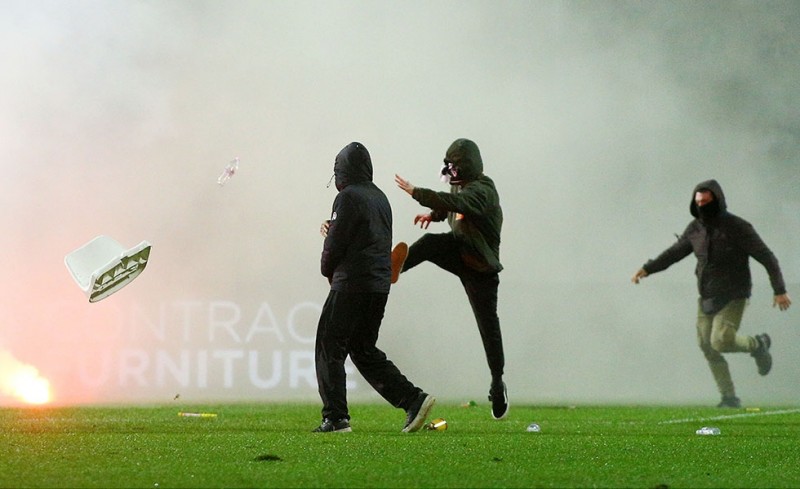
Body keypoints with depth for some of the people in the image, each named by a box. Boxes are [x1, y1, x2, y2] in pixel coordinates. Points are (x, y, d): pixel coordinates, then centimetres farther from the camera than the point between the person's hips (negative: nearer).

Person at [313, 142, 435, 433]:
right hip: (380, 285, 9)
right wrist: (333, 231, 12)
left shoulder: (348, 197, -10)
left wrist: (327, 269, 6)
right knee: (364, 350, 16)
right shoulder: (380, 197, 16)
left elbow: (335, 245, -13)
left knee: (329, 348, 0)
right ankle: (413, 399, 6)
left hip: (352, 285, -9)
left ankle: (335, 417, -5)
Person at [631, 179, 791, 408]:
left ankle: (757, 345, 9)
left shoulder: (737, 228, -11)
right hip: (706, 298, 6)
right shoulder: (695, 229, 5)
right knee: (708, 348, 1)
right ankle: (729, 397, 10)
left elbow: (767, 258, -9)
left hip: (732, 298, -6)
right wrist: (647, 268, 12)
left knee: (721, 341, -21)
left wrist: (780, 290, -14)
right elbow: (675, 252, 20)